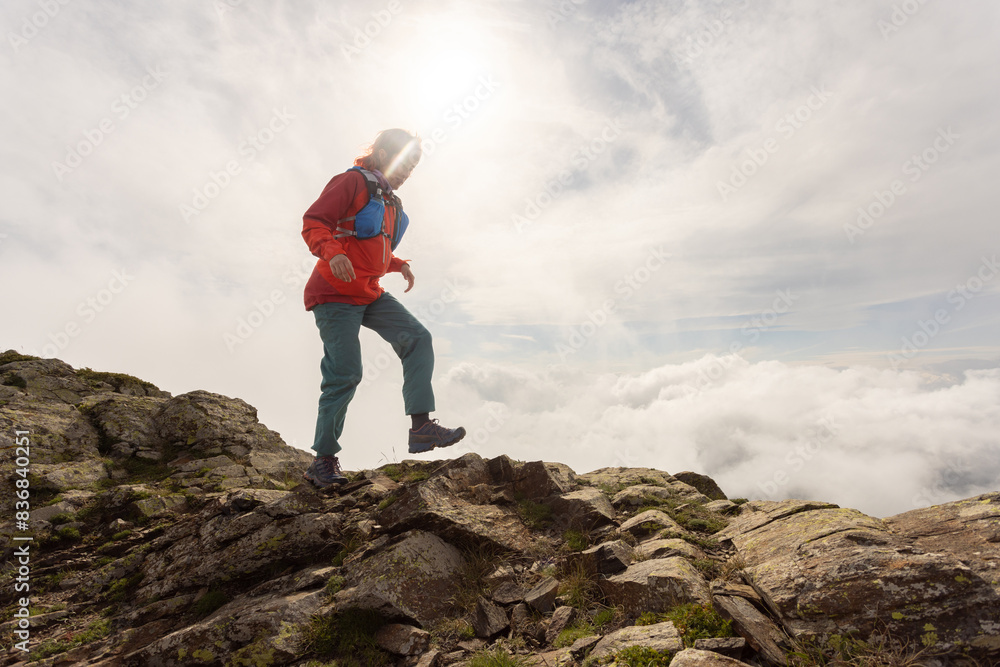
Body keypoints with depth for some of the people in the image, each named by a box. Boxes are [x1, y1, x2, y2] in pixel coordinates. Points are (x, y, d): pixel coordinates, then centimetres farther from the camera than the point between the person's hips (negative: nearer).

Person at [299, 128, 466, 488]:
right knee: (345, 373, -10)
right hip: (336, 293, -8)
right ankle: (324, 459, 6)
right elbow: (312, 223, -13)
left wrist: (398, 264, 10)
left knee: (417, 338, -10)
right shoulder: (352, 182, -4)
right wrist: (332, 253, -32)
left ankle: (421, 426, -13)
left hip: (370, 294, 8)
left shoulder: (390, 201, 21)